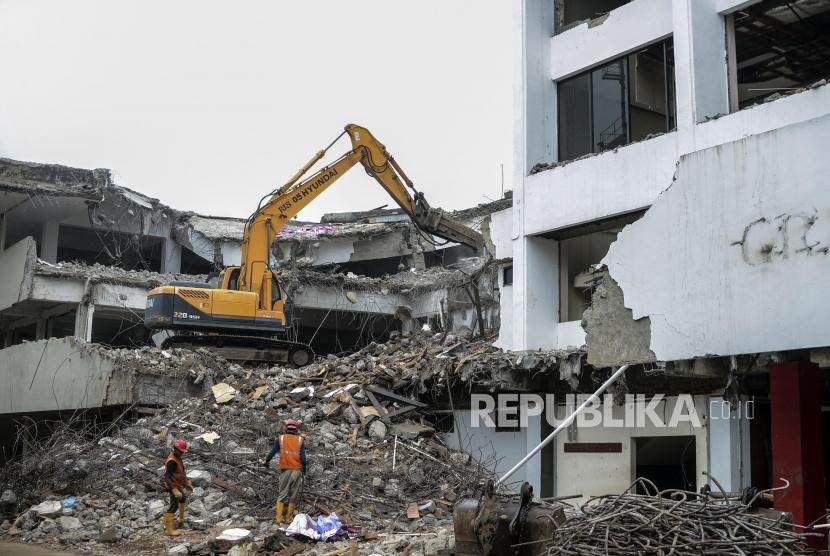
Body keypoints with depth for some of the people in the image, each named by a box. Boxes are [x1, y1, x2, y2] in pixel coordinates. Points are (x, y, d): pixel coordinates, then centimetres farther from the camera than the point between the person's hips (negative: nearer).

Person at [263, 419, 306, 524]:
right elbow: (303, 458, -3)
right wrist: (304, 470, 11)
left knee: (282, 495, 8)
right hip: (297, 471, 0)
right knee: (293, 495, 8)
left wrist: (266, 462, 22)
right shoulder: (300, 440, 1)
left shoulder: (280, 439, 1)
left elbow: (272, 452, 3)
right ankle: (289, 518, 11)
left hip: (285, 471, 0)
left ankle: (278, 518, 1)